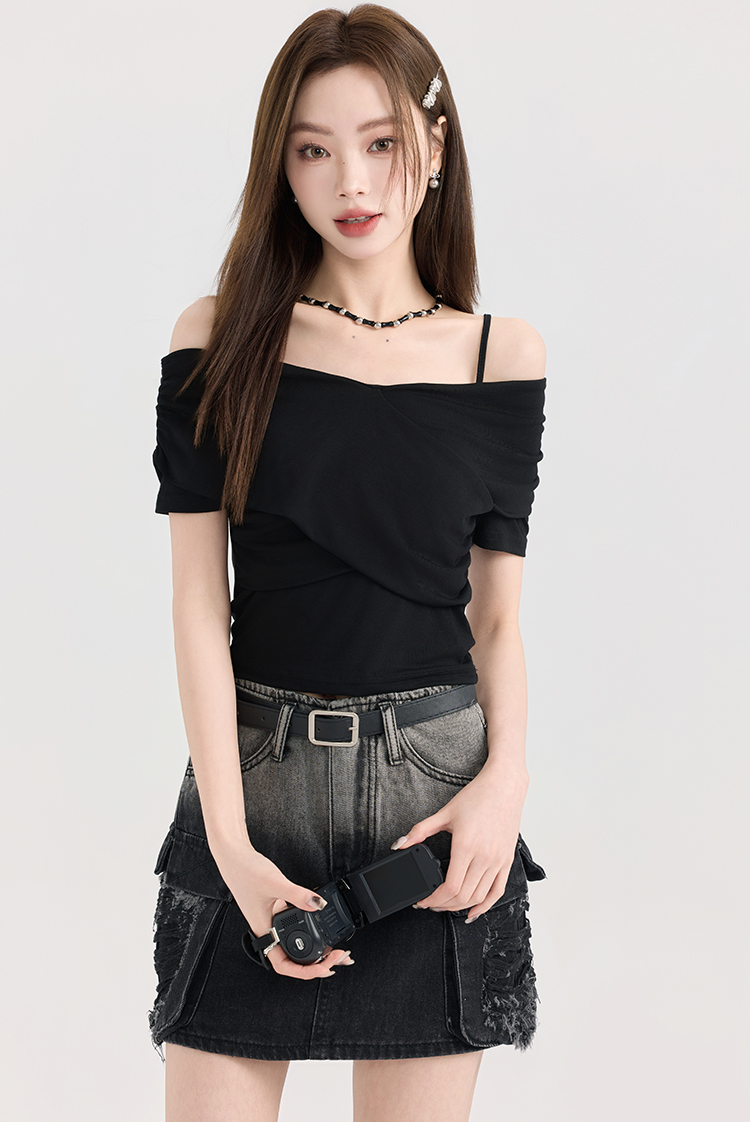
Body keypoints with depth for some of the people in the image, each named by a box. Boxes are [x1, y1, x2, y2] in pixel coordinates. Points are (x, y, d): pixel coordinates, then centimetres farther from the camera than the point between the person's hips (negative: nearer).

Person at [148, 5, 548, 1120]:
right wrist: (231, 840, -12)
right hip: (256, 770, 0)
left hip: (437, 785, 1)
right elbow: (199, 602, -3)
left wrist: (507, 776, -11)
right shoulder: (222, 340, 1)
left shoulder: (504, 355, 4)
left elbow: (497, 619, 7)